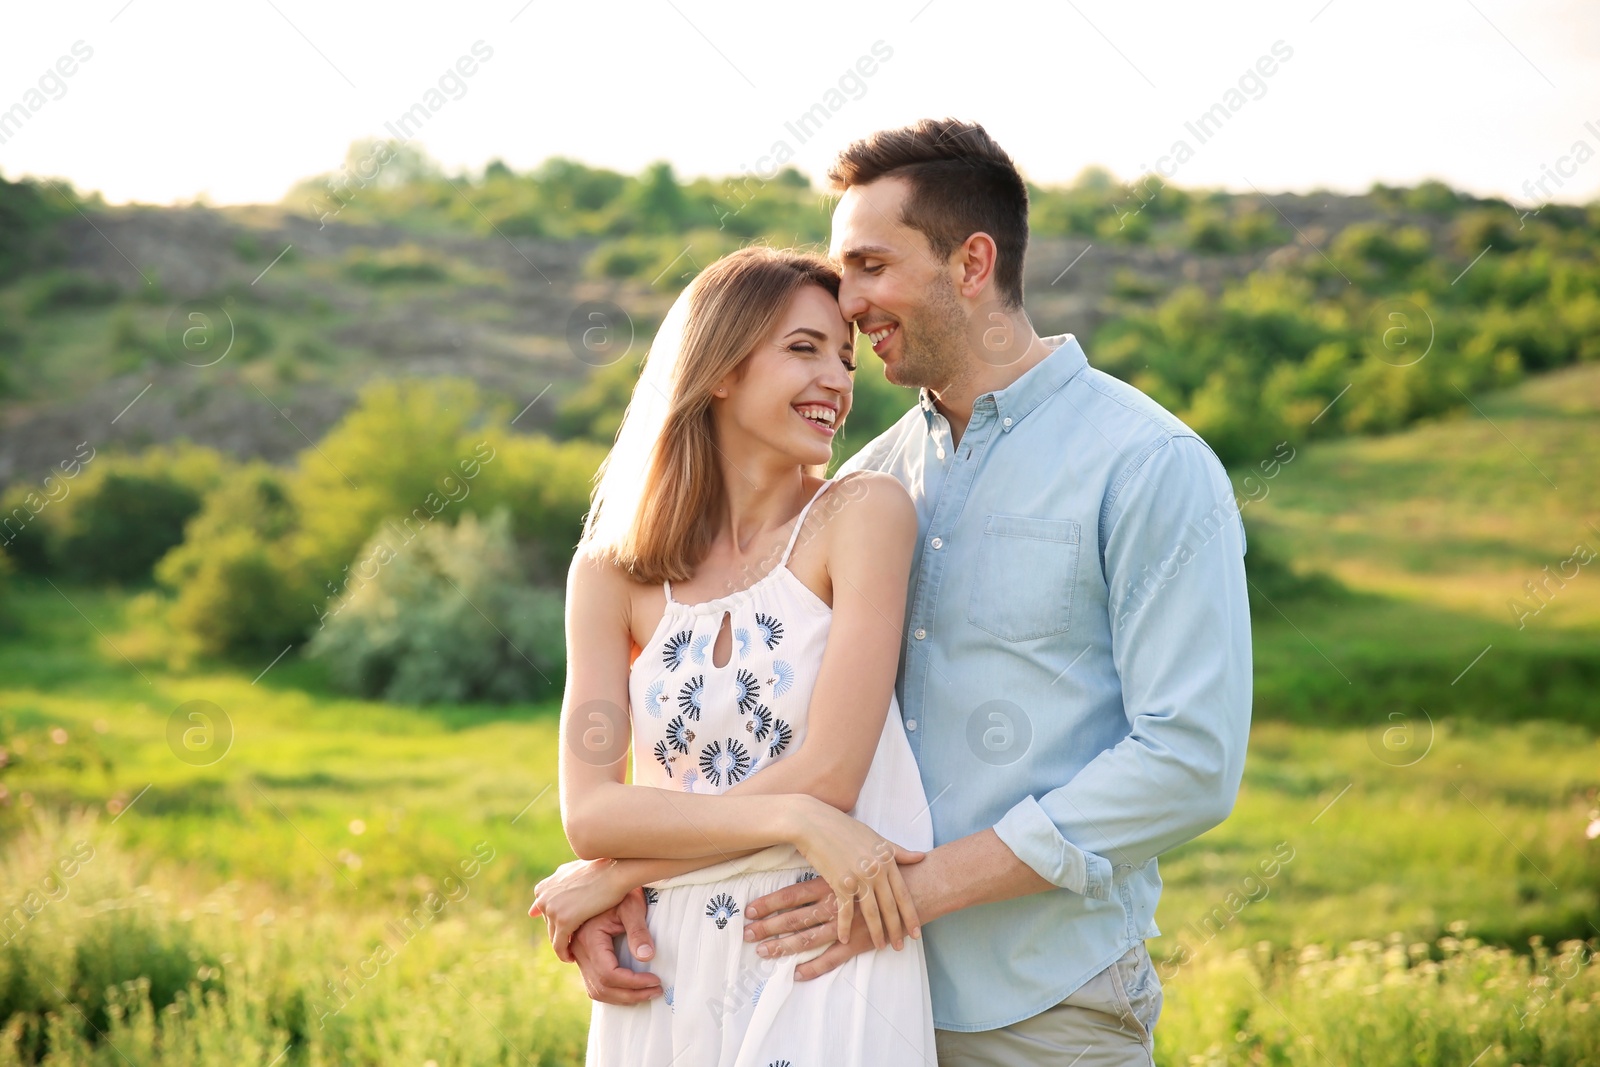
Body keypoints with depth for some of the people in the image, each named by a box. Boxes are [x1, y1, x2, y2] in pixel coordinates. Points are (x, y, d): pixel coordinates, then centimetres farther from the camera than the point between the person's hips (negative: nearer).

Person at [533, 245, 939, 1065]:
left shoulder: (862, 514, -7)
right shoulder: (611, 571, 1)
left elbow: (828, 774, -13)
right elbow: (588, 812, -7)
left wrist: (616, 877, -6)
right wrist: (793, 819, -21)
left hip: (827, 973, -3)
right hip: (668, 972, 3)